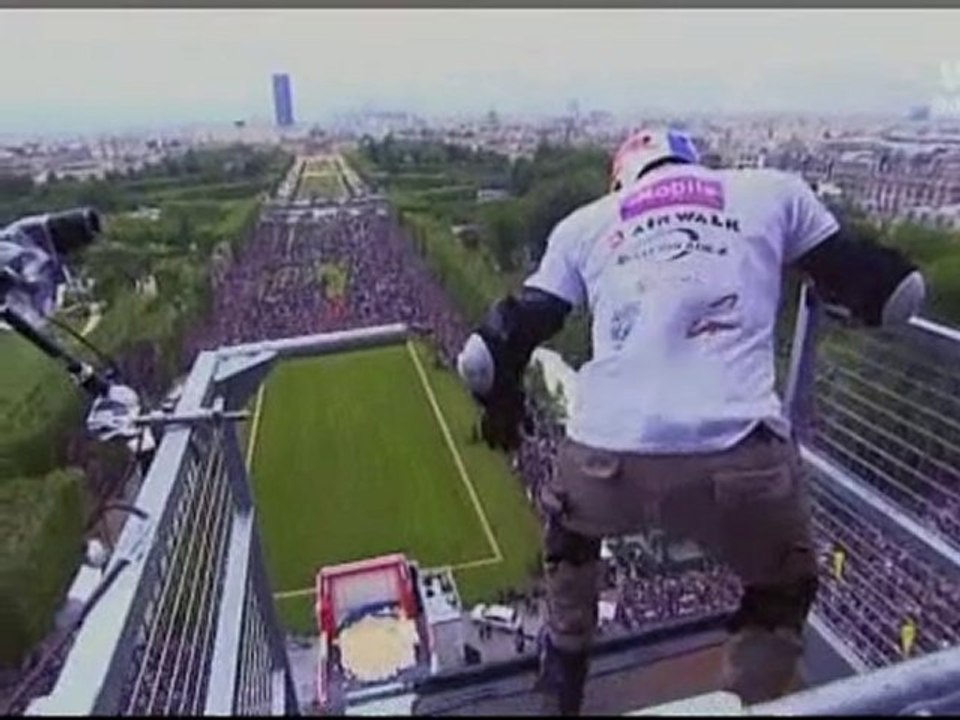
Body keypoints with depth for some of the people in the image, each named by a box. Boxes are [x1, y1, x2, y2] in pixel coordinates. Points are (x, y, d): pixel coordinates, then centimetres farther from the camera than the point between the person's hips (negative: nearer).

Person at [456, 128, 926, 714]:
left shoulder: (584, 224, 20)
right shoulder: (772, 190, 19)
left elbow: (493, 350, 15)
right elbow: (892, 294, 22)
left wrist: (501, 404, 36)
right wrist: (841, 289, 44)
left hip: (608, 461, 2)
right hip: (741, 462, -1)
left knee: (572, 522, 37)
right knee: (783, 589, 32)